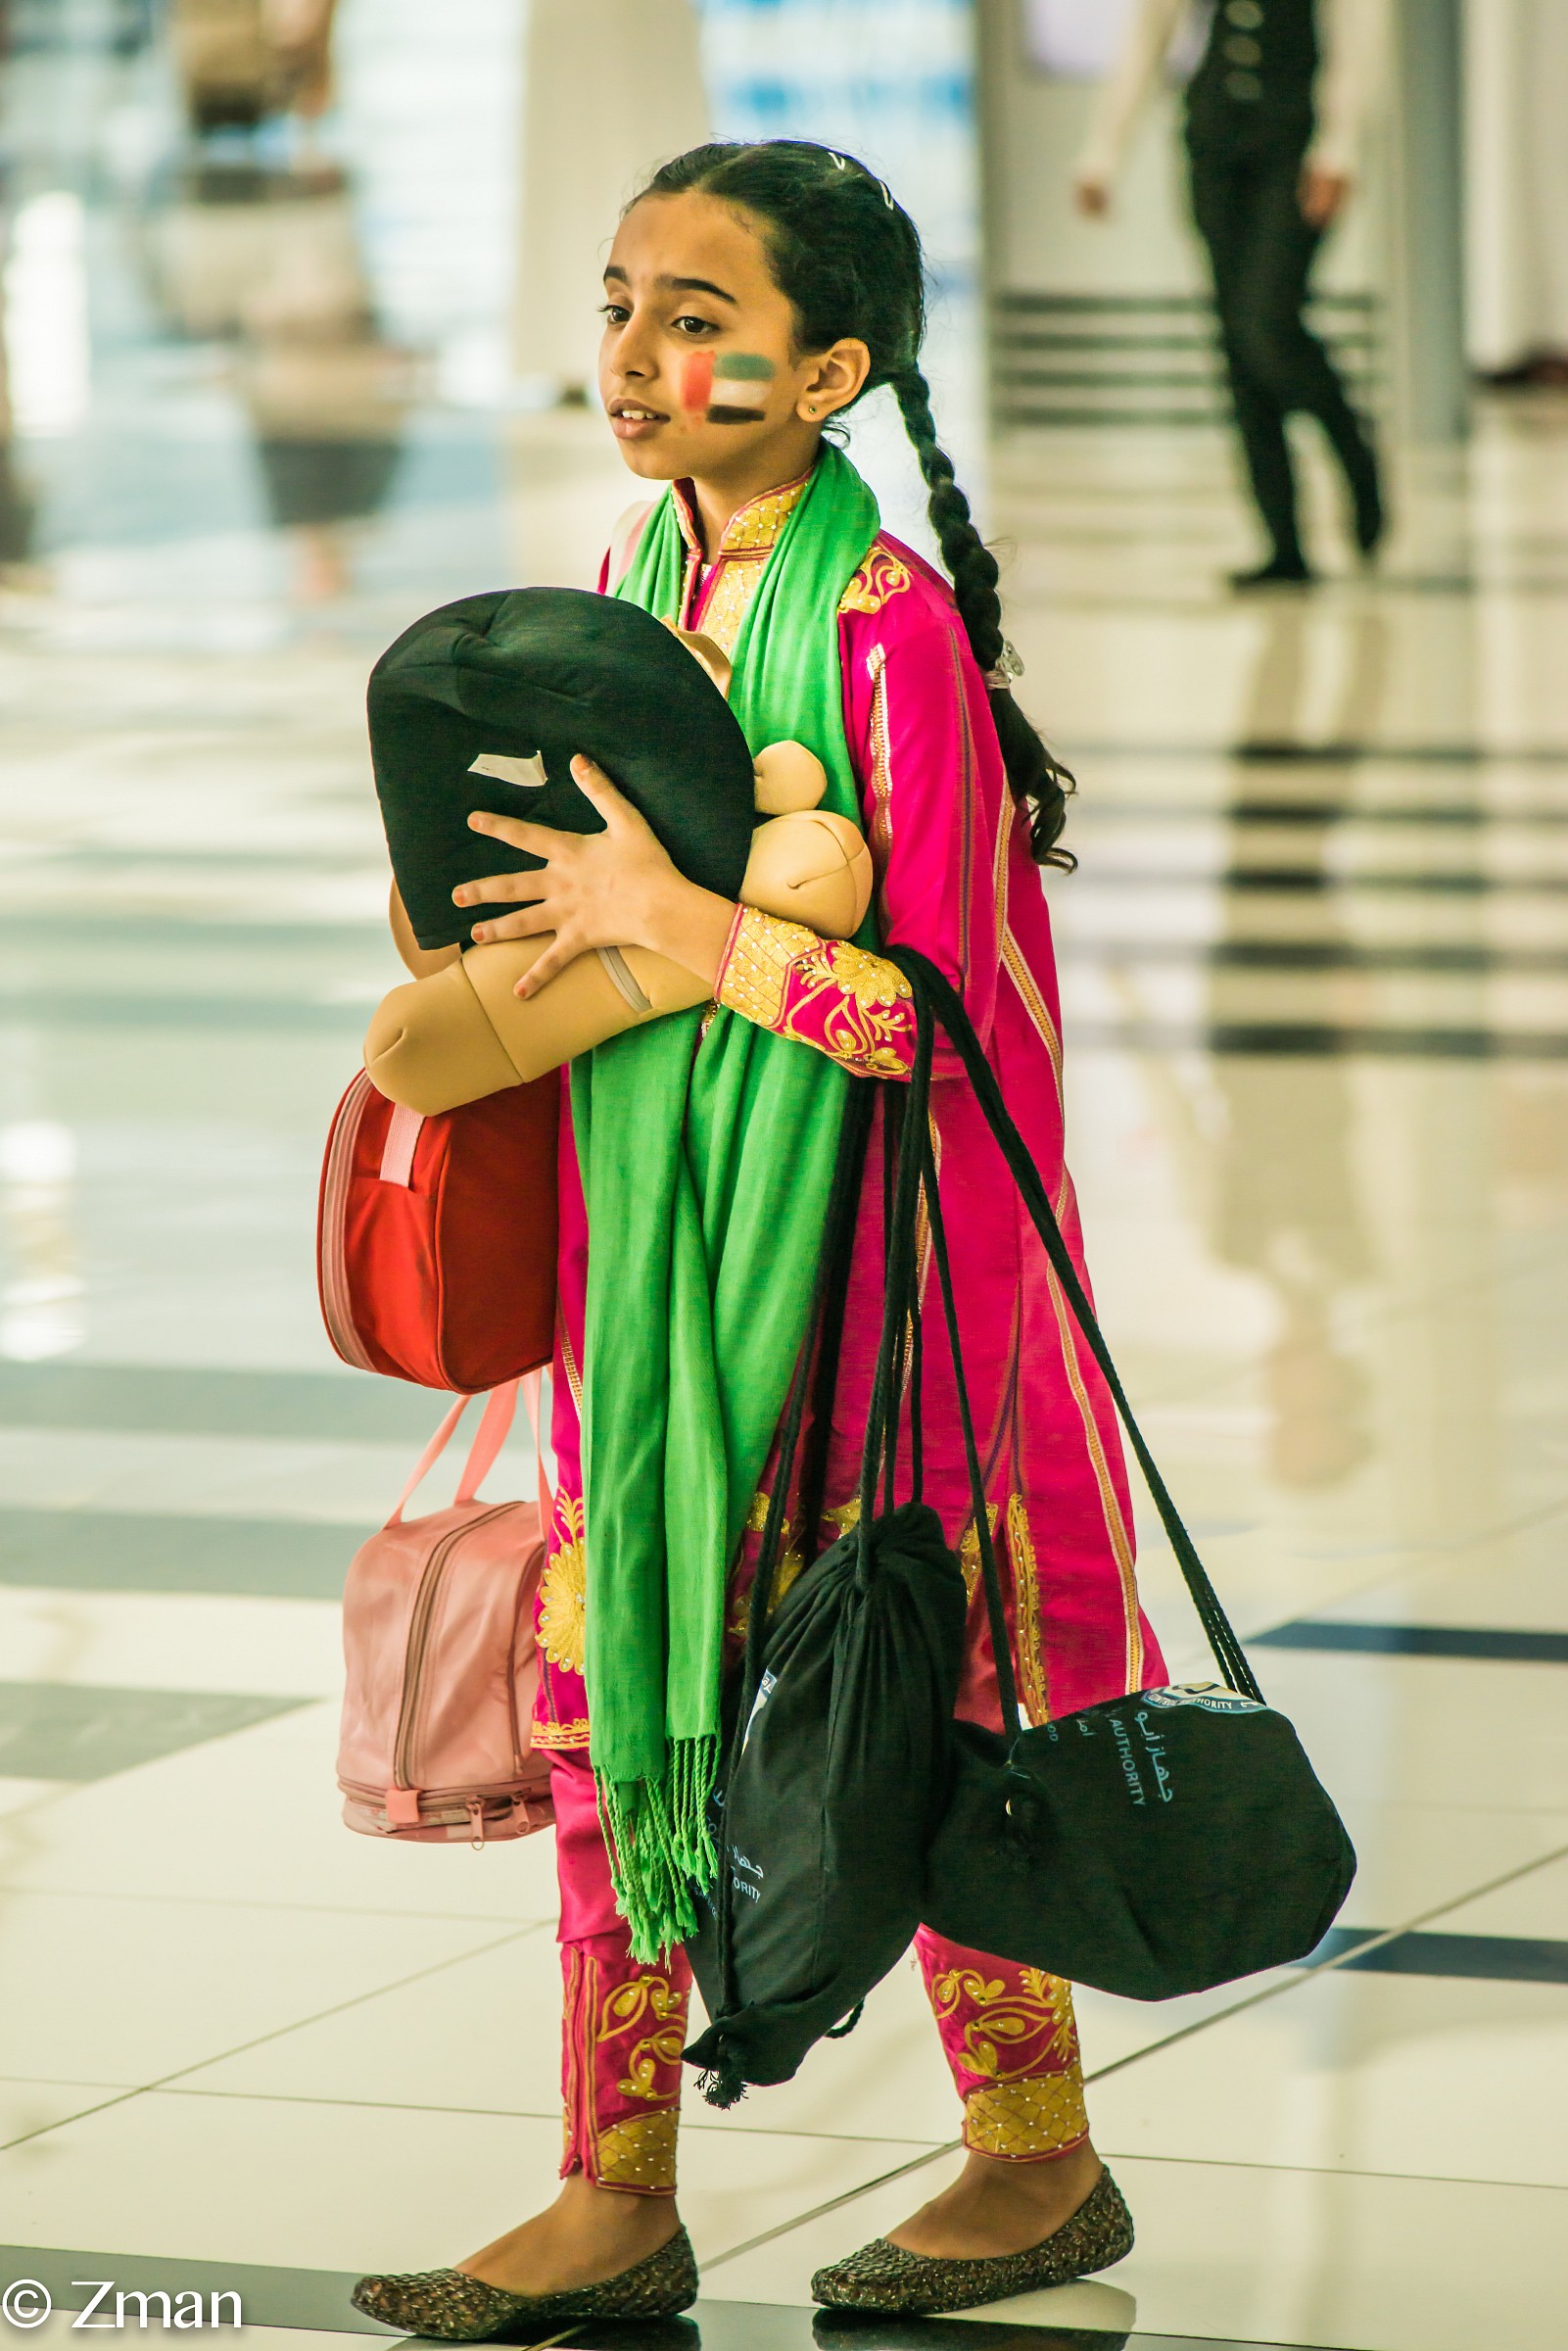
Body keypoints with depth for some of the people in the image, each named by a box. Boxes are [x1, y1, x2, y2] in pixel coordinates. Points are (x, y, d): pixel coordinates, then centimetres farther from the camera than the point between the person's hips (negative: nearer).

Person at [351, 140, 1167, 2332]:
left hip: (861, 1240, -7)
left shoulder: (891, 628, -18)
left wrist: (672, 918, -21)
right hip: (655, 1221, 7)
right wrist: (522, 923, 4)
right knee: (611, 1663, 7)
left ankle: (1041, 2157, 21)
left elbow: (935, 1001, -21)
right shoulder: (642, 570, 6)